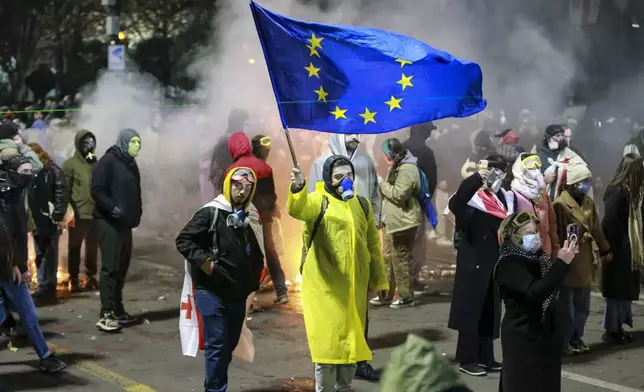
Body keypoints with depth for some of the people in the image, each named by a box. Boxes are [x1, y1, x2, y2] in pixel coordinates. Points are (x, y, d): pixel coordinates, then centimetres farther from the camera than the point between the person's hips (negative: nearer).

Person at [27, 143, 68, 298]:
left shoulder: (52, 170, -5)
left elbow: (61, 193, -11)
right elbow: (27, 195, 12)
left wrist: (58, 215, -17)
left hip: (50, 219, -5)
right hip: (37, 220, 5)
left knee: (50, 253, 3)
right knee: (40, 254, 10)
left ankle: (49, 285, 8)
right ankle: (43, 285, 17)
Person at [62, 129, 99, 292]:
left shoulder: (97, 163, 10)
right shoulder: (70, 164, -4)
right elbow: (65, 190, -7)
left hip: (95, 213, 4)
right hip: (78, 214, -4)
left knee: (92, 247, 12)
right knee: (74, 247, 4)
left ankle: (91, 277, 22)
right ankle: (74, 279, 11)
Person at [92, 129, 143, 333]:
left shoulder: (130, 164, 17)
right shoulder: (108, 161, -9)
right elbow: (97, 190, -16)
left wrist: (136, 213, 10)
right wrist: (112, 208, -26)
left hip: (125, 223, 8)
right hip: (109, 222, -8)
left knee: (122, 267, 10)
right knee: (110, 267, -12)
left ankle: (117, 311, 17)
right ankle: (106, 314, -13)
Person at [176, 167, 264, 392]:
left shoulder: (249, 219, 12)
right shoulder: (211, 212, -7)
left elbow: (256, 256, 22)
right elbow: (183, 240, -11)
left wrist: (252, 282, 10)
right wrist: (204, 262, -18)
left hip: (237, 293, 7)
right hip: (212, 291, -7)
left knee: (229, 345, 12)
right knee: (217, 344, -9)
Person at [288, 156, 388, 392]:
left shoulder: (362, 204, 11)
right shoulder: (319, 200, -5)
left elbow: (373, 245, 17)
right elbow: (298, 208, -30)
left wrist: (379, 280, 18)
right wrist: (298, 189, -51)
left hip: (355, 285, 5)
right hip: (325, 285, -5)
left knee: (351, 339, 12)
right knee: (327, 341, -1)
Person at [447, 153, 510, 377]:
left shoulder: (507, 199, 10)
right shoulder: (473, 197, -9)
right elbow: (455, 203, -31)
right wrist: (476, 178, -38)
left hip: (496, 264, 6)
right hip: (474, 263, -6)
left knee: (491, 311, 10)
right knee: (471, 309, -3)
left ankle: (485, 357, 19)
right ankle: (467, 360, 3)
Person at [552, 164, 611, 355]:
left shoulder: (589, 203, 12)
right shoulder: (559, 205, -13)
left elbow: (596, 230, 19)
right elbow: (554, 234, -14)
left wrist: (605, 250, 20)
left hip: (586, 263, 8)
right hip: (568, 263, -7)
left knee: (583, 305, 14)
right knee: (567, 306, -1)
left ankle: (576, 338, 25)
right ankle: (564, 341, 7)